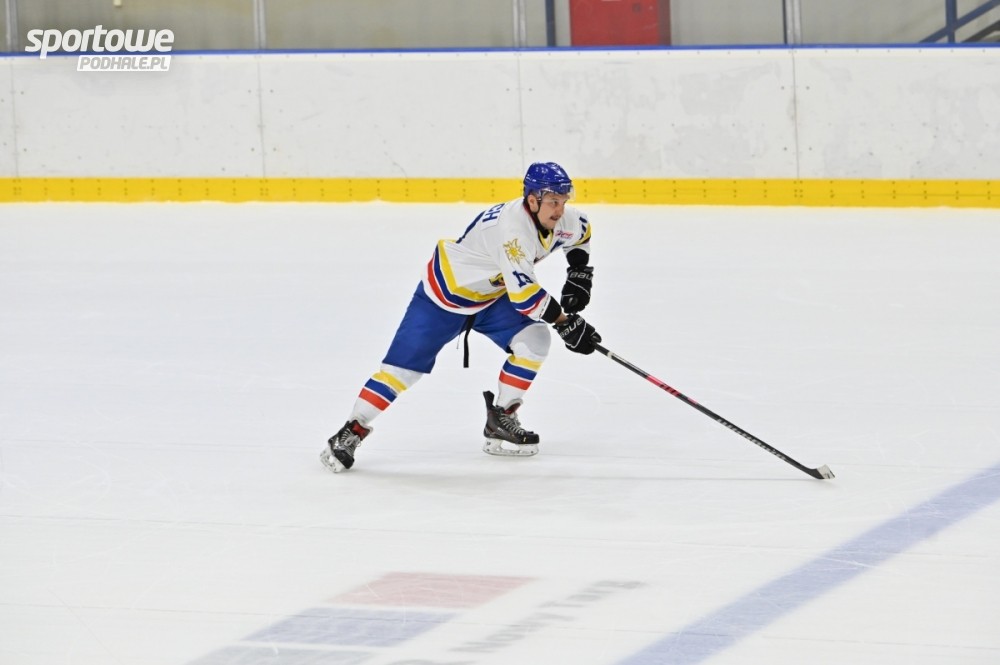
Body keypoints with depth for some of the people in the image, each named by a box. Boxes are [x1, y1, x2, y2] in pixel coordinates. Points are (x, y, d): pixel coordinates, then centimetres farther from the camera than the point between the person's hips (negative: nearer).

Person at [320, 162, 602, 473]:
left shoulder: (560, 218, -10)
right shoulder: (512, 225, -36)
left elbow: (580, 232, 16)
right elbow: (523, 292, -39)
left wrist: (579, 276, 5)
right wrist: (566, 322, -32)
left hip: (491, 295, 7)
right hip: (447, 292, -7)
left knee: (534, 339, -11)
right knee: (405, 363, -9)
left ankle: (500, 421, 1)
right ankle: (352, 432, 0)